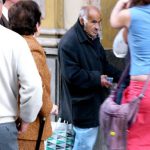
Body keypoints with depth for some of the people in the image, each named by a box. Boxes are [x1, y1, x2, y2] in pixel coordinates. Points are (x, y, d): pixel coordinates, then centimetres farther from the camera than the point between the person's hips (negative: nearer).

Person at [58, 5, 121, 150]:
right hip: (82, 106, -9)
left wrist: (120, 76, 4)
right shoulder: (69, 43, -19)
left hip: (93, 102, 9)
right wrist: (97, 79, -17)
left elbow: (103, 64, 20)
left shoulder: (93, 38, 11)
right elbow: (71, 74, -24)